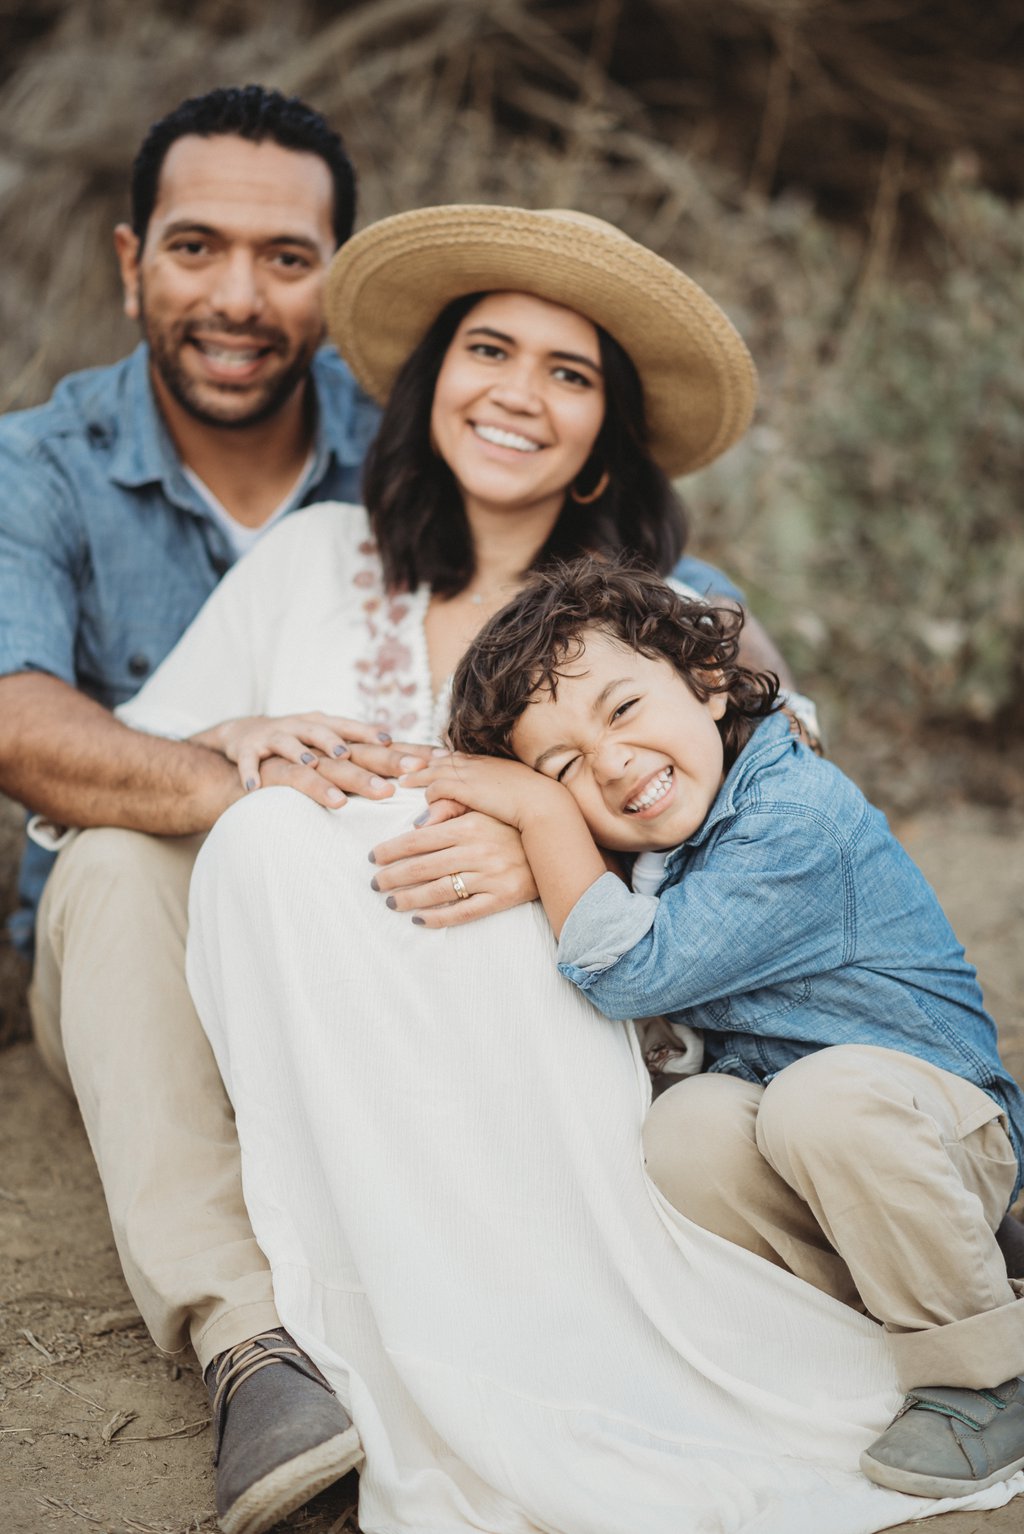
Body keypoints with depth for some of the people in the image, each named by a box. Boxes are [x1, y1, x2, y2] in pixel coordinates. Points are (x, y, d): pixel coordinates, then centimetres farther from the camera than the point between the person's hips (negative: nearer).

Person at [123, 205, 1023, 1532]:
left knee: (494, 922, -34)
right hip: (302, 1031, 2)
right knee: (273, 828, -30)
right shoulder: (316, 557, 11)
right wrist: (234, 747, -10)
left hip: (531, 1030, -1)